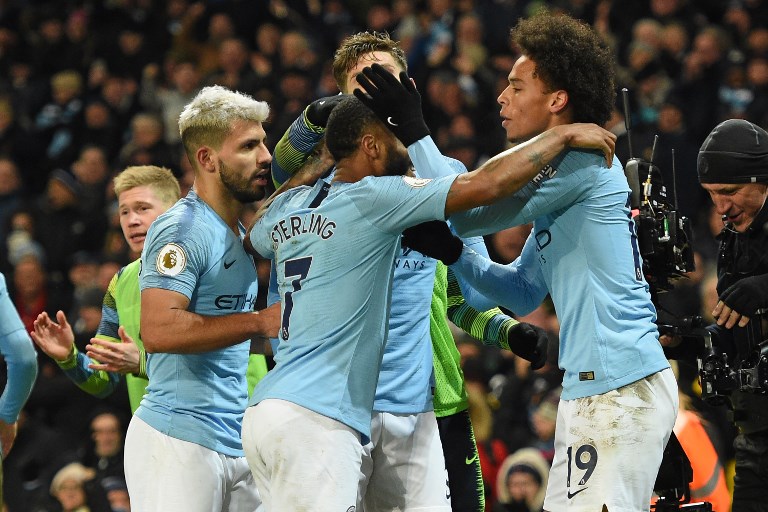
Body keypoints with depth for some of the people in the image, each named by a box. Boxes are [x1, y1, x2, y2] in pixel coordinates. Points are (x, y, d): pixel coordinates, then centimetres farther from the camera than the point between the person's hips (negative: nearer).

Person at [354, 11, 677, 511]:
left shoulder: (582, 161, -11)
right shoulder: (560, 178, 21)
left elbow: (468, 211, -10)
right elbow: (524, 293, 22)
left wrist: (412, 129, -4)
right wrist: (452, 252, 7)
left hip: (620, 390, -10)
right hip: (596, 392, 10)